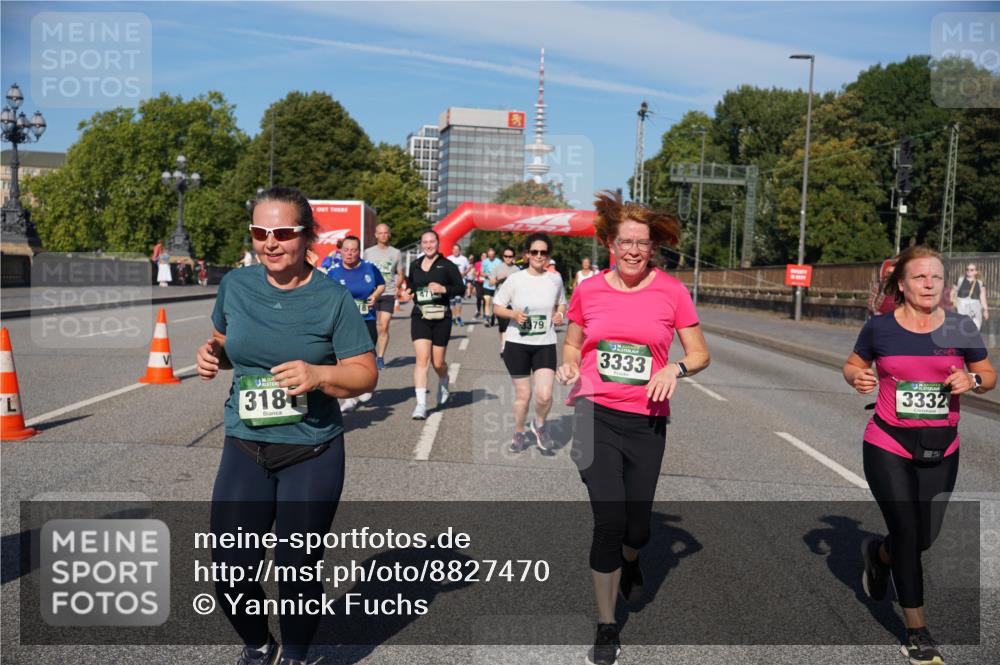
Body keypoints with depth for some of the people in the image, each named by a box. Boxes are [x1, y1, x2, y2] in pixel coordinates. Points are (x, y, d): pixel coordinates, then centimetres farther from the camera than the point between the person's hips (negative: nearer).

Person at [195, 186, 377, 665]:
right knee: (230, 568, 2)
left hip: (313, 454, -3)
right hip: (244, 448, 3)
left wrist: (318, 375, -27)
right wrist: (212, 355, -4)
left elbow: (365, 374, -9)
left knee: (297, 568, 8)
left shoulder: (332, 298, -10)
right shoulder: (235, 285, 1)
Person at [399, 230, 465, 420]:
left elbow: (461, 288, 0)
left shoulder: (447, 265, -1)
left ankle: (443, 383, 43)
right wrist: (408, 291, 4)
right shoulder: (415, 265, 10)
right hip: (419, 316, 2)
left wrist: (444, 289, -16)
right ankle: (421, 404, -12)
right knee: (422, 359, -12)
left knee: (437, 362, 6)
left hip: (441, 317, -2)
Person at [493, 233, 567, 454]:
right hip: (517, 344, -1)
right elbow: (497, 306, 1)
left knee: (544, 395, -12)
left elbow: (561, 303, 18)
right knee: (523, 395, 7)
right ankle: (519, 434, 32)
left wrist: (560, 314, -4)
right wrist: (513, 314, -18)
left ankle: (539, 424, 21)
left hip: (545, 344, 1)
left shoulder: (555, 279, 2)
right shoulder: (515, 279, -5)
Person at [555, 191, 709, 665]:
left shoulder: (671, 292, -1)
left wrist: (676, 367, -16)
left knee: (636, 528, 8)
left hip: (646, 421, 1)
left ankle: (629, 563, 49)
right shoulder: (589, 290, 2)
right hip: (595, 413, 0)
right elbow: (572, 345, 15)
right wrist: (568, 364, -7)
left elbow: (700, 354, 4)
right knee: (609, 521, -10)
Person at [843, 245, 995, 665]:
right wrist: (856, 377, -13)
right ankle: (916, 630, 15)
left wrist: (972, 380, -13)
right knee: (907, 531, -4)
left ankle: (878, 554, 44)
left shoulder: (960, 328, 0)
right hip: (888, 446, -3)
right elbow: (853, 365, 9)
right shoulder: (880, 327, -5)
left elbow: (989, 375, 9)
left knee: (926, 536, 8)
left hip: (940, 449, 3)